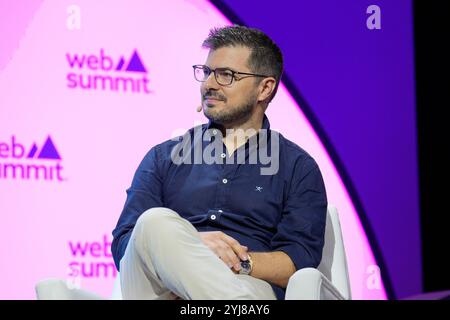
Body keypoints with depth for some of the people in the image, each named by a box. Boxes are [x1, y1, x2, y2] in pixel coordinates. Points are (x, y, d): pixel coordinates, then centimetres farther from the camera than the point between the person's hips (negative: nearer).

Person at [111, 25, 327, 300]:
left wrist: (239, 262, -16)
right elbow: (123, 245, 11)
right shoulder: (164, 156, 24)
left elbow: (300, 261, 4)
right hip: (163, 288, 4)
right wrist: (189, 245, -11)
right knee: (156, 222, -33)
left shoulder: (298, 167, 17)